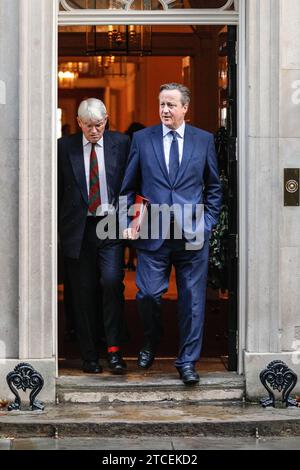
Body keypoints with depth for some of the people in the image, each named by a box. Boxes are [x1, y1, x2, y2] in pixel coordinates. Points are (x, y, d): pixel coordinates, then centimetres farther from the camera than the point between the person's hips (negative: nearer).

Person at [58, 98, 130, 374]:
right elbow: (58, 190, 6)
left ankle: (114, 350, -6)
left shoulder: (121, 143, 4)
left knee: (112, 281, -16)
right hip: (78, 227, 1)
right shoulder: (65, 147, 4)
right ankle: (90, 356, 13)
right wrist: (59, 227, 2)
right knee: (84, 292, 4)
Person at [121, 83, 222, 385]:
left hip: (192, 235, 0)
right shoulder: (142, 139, 5)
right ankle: (150, 343, 27)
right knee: (148, 295, -2)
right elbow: (128, 187, 9)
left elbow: (213, 187, 13)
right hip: (153, 234, 0)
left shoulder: (204, 140, 7)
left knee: (192, 300, 2)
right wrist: (129, 222, 0)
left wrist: (208, 223, 4)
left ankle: (187, 362, 12)